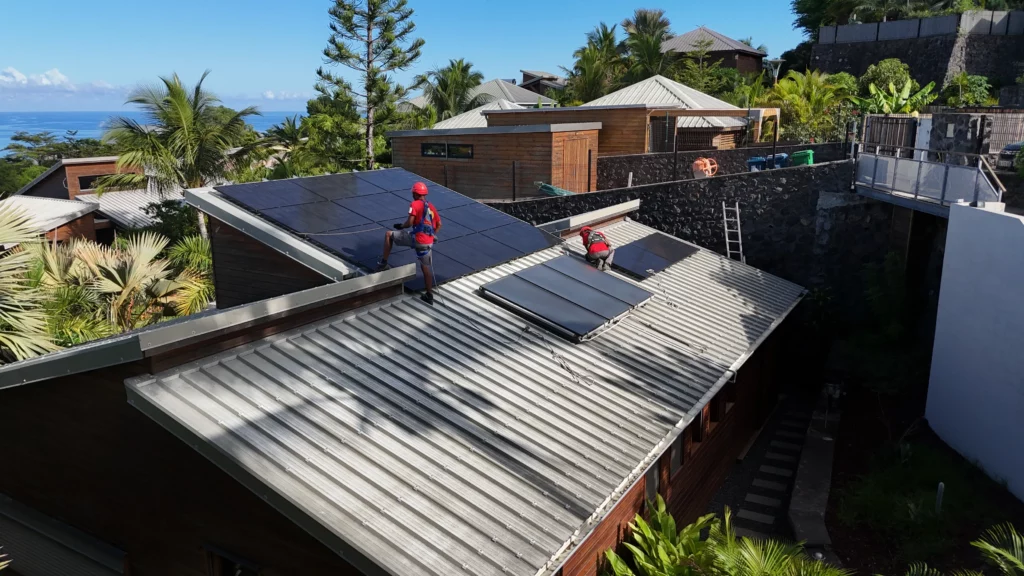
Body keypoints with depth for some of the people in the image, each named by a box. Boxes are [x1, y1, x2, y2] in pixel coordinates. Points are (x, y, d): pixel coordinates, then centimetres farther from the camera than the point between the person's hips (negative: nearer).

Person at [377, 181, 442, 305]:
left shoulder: (415, 204, -4)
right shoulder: (431, 206, 16)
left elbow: (409, 223, -13)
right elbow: (439, 224, 20)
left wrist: (401, 226, 7)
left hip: (416, 238, -6)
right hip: (428, 242, 6)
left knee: (388, 234, 11)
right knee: (426, 268, 17)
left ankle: (383, 263, 10)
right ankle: (429, 296, 22)